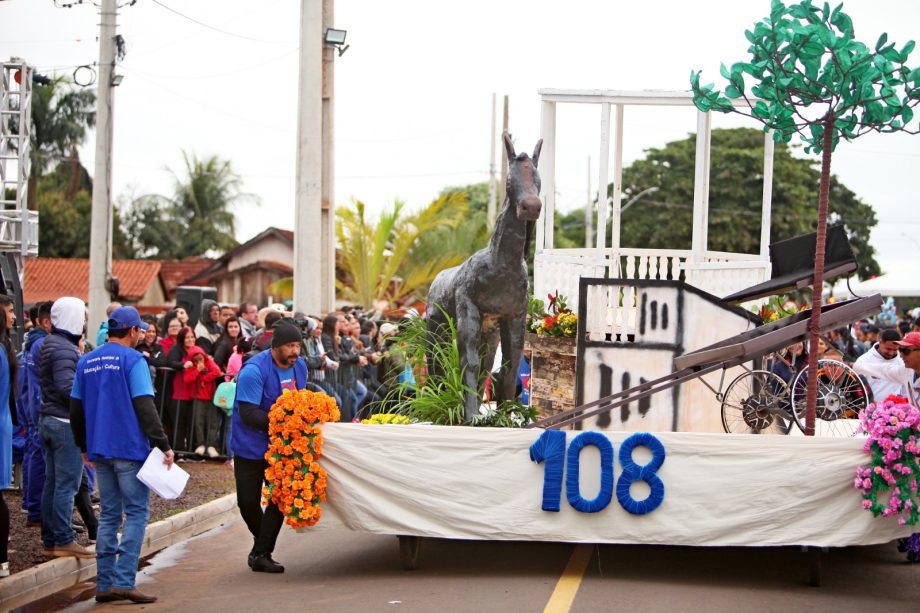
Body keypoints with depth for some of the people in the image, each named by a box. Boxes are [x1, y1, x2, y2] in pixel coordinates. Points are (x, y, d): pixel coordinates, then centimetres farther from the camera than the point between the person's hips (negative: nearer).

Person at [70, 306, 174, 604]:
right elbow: (145, 407, -16)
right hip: (129, 449, -6)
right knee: (136, 513, -2)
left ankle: (105, 584, 10)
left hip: (99, 451, 7)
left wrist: (84, 446, 24)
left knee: (109, 515, 12)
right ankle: (124, 581, -11)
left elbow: (76, 409, 15)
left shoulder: (86, 362, 11)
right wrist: (163, 445, -15)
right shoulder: (132, 360, -9)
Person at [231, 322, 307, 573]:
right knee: (248, 501, 3)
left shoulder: (299, 366, 2)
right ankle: (262, 543, 29)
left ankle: (261, 553, 3)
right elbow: (248, 413, -26)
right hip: (251, 446, -5)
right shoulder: (254, 370, -21)